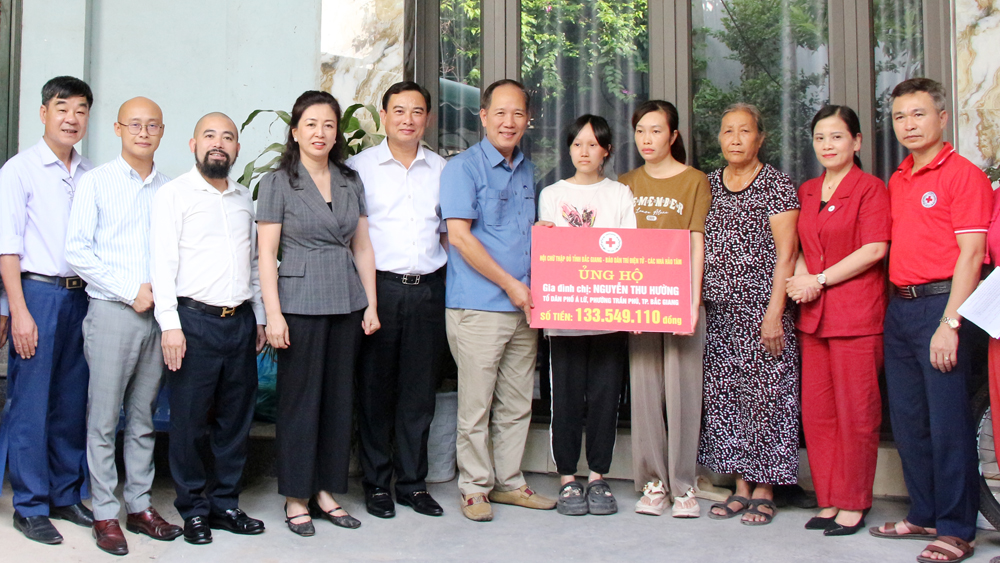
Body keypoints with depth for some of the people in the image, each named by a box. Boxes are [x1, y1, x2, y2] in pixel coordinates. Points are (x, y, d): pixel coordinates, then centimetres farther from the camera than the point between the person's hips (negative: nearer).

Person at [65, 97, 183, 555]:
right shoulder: (96, 182, 1)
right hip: (112, 312, -3)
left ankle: (139, 505, 20)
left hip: (157, 314, 4)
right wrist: (130, 291, -12)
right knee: (104, 418, 0)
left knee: (143, 418, 11)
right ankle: (105, 513, 10)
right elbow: (77, 250, -6)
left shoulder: (168, 189, 11)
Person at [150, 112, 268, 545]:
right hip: (194, 320, -5)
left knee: (235, 419, 9)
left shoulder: (245, 198, 16)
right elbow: (162, 262, -7)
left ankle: (225, 504, 21)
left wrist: (259, 317, 17)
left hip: (240, 321, 5)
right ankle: (194, 509, 14)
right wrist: (169, 324, -14)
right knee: (190, 421, 1)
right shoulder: (174, 194, 0)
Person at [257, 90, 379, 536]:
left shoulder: (351, 182, 11)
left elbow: (362, 247, 12)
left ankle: (325, 491, 20)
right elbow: (267, 254, -5)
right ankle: (296, 498, 13)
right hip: (300, 302, -4)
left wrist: (370, 304, 7)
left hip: (346, 301, 4)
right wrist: (273, 314, -12)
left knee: (340, 397, 8)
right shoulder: (277, 182, -1)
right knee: (300, 398, 1)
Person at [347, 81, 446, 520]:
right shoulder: (360, 166, 4)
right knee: (375, 388, 2)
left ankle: (413, 482, 18)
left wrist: (451, 282, 9)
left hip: (429, 288, 3)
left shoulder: (441, 169, 13)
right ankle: (376, 483, 14)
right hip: (379, 287, -2)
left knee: (420, 390, 7)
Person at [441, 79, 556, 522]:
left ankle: (509, 482, 24)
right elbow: (459, 236, -14)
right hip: (478, 306, -6)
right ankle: (475, 487, 12)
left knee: (517, 403, 12)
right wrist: (510, 285, -13)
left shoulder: (528, 170, 16)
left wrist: (537, 288, 7)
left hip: (524, 305, 7)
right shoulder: (463, 168, -5)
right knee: (476, 403, -1)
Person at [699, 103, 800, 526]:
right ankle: (741, 486, 16)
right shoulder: (709, 184, 13)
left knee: (763, 393, -3)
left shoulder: (775, 184, -2)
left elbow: (786, 254, -7)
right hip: (718, 310, 5)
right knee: (724, 395, 6)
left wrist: (774, 313, -14)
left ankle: (764, 491, 7)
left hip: (761, 306, -5)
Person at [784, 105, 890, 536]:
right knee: (816, 410, 7)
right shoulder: (806, 192, 17)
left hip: (856, 313, -6)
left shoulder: (870, 188, -3)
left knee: (855, 410, -1)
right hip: (813, 314, 6)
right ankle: (829, 500, 18)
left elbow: (874, 249, -12)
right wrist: (801, 279, -1)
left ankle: (854, 504, 10)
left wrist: (820, 280, -12)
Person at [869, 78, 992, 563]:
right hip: (899, 307, 8)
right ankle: (924, 515, 26)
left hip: (940, 306, -8)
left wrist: (949, 323, -19)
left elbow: (970, 253, -13)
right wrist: (893, 305, 11)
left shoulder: (963, 174, -6)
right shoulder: (896, 181, 16)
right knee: (907, 420, 13)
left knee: (948, 422, -4)